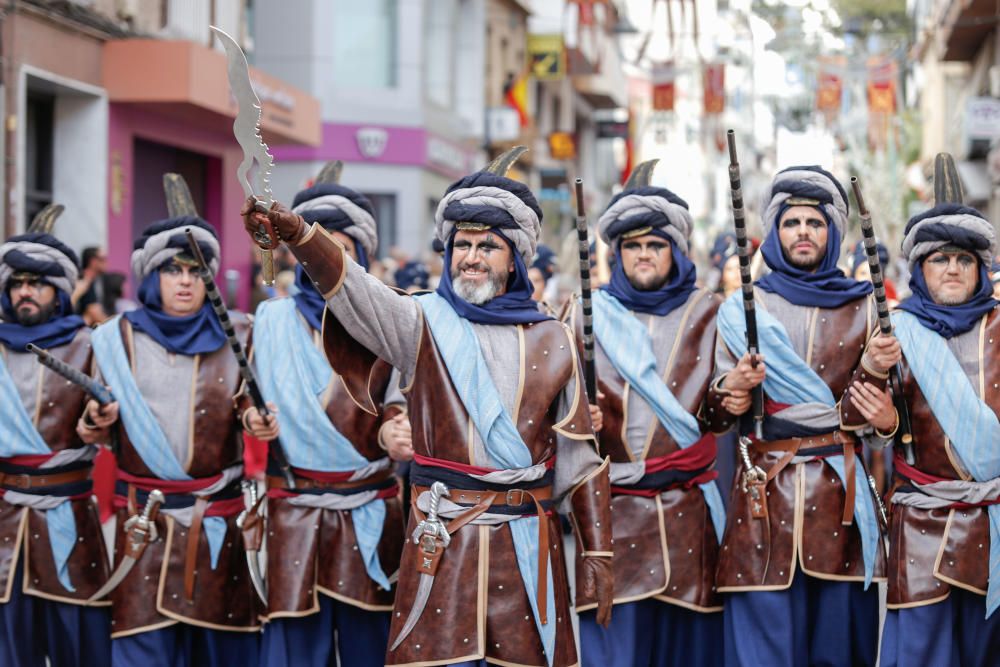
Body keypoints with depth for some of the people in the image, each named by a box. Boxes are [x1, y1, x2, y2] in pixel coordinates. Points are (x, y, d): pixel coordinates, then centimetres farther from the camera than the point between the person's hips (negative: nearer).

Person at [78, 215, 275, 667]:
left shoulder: (235, 336, 5)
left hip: (221, 522, 0)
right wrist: (98, 420, -10)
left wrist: (255, 420, -15)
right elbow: (95, 434, 13)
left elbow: (246, 405, 8)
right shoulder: (118, 338, 8)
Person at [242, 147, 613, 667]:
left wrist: (597, 554, 7)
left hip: (527, 545, 2)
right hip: (442, 541, -1)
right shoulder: (423, 325, 2)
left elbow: (582, 458, 10)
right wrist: (295, 232, -37)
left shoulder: (552, 342, 8)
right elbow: (355, 289, -18)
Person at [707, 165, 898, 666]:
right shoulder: (743, 307, 9)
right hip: (764, 493, -1)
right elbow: (715, 409, 7)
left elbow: (877, 406, 10)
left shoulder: (863, 307, 11)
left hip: (840, 493, 1)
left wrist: (874, 370, -11)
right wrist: (730, 391, -16)